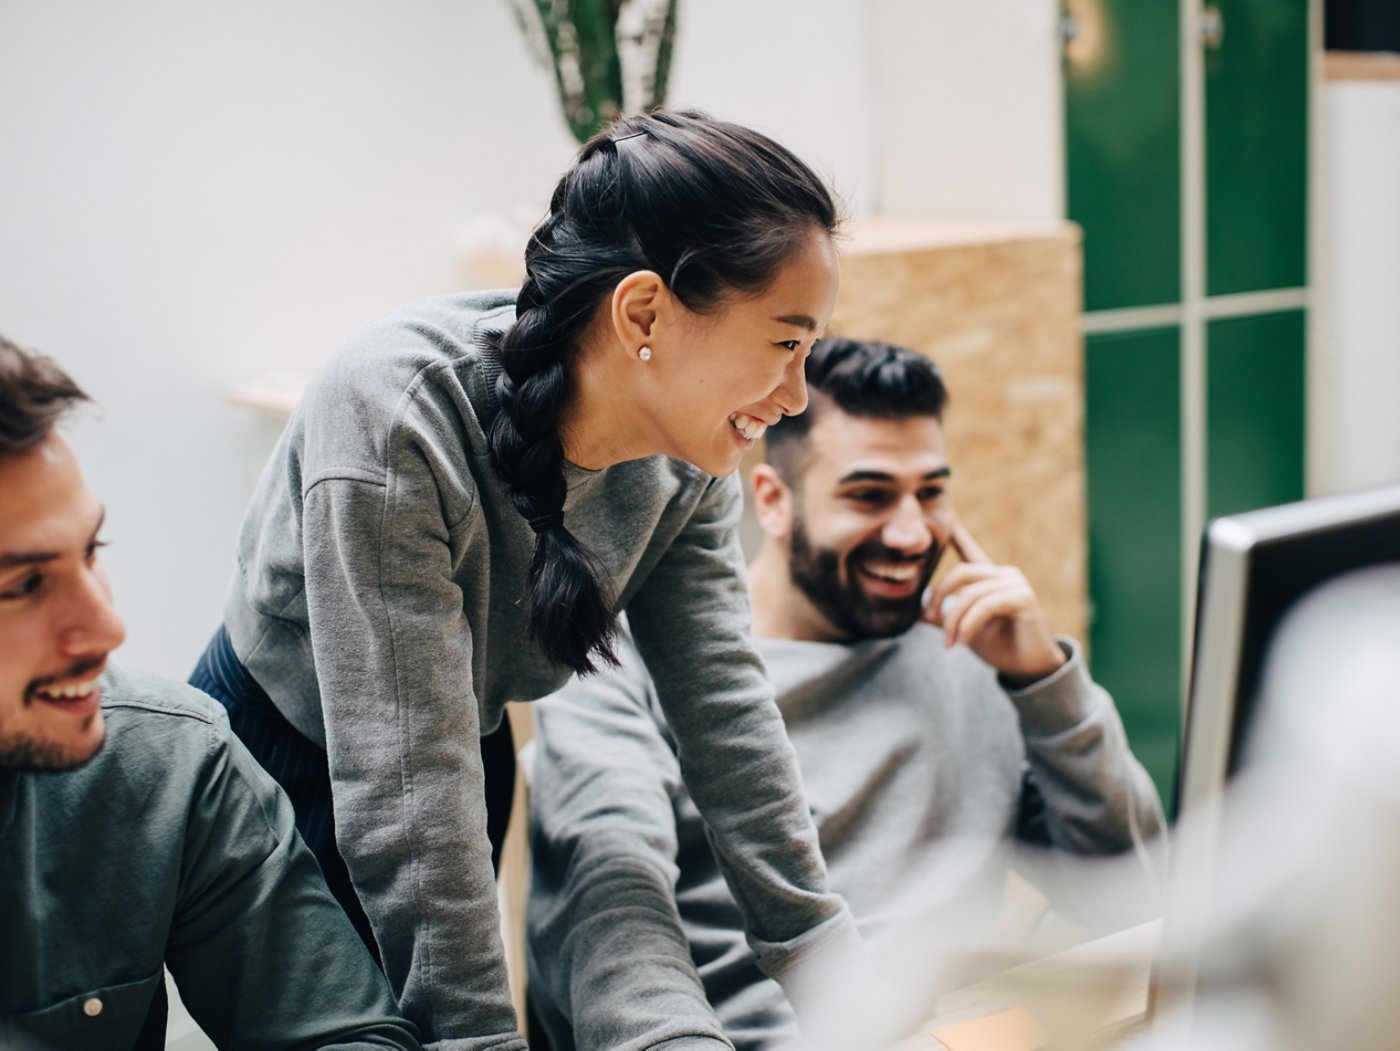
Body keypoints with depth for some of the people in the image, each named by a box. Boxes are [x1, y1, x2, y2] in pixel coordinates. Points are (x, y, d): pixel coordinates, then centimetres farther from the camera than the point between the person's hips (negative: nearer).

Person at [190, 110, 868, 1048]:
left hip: (477, 753, 6)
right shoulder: (396, 416, -35)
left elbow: (725, 707, -12)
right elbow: (405, 793, -35)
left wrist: (833, 968, -14)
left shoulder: (690, 458, -15)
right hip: (283, 760, -5)